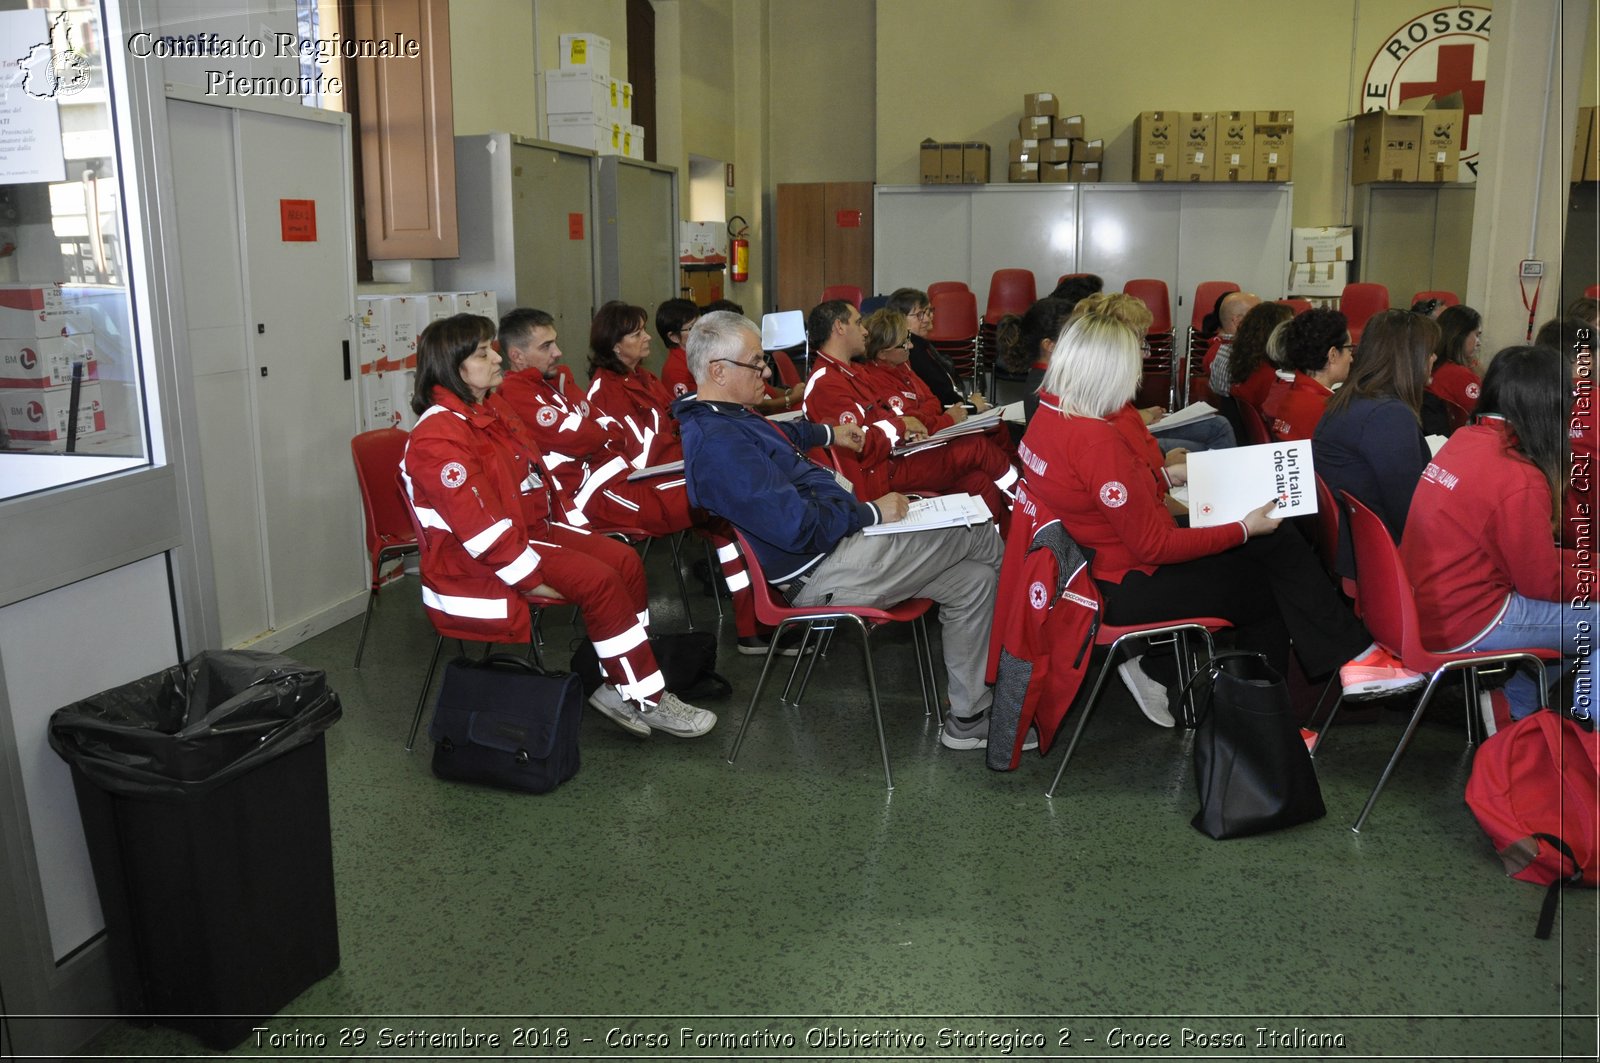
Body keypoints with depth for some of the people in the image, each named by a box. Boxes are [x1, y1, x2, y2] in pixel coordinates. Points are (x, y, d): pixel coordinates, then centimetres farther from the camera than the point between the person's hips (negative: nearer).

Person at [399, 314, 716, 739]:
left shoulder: (485, 415, 12)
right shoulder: (437, 436, -19)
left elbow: (529, 479, 16)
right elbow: (479, 525, -24)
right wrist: (533, 578, -23)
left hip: (527, 528, 10)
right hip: (474, 560, -10)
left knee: (624, 561, -5)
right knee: (598, 580, -22)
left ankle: (618, 682, 0)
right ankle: (646, 700, -10)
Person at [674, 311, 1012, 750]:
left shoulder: (726, 417, 11)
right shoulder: (718, 443, -24)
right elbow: (797, 525, -29)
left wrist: (829, 433, 43)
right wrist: (872, 512, -17)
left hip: (836, 537, 11)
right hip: (820, 571, -11)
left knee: (976, 580, 10)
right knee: (981, 536, 0)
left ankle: (968, 718, 16)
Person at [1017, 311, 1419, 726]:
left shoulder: (1049, 415, 1)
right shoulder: (1095, 440, -28)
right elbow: (1154, 546, -21)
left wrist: (1164, 474, 17)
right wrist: (1243, 530, -11)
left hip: (1102, 564, 9)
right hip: (1130, 591, -9)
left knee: (1276, 547, 10)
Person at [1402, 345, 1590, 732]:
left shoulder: (1463, 440, 1)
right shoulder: (1519, 480, -22)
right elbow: (1543, 584, -9)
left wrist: (1579, 561, 14)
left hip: (1426, 605, 8)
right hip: (1465, 626, -8)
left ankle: (1512, 700, 22)